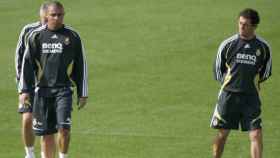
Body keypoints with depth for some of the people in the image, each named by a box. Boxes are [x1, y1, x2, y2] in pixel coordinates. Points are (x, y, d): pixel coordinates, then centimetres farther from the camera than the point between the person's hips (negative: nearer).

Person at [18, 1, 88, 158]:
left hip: (63, 89, -1)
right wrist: (24, 90, -2)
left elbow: (81, 66, 8)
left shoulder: (72, 36, 4)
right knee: (46, 133, 4)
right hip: (43, 89, 1)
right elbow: (27, 64, 6)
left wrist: (83, 93, 6)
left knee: (64, 128, -17)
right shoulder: (36, 36, 5)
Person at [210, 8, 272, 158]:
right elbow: (218, 69, 10)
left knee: (256, 135, -9)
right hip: (229, 95, 0)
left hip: (251, 96, 0)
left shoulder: (263, 47, 0)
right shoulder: (228, 44, -3)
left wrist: (251, 82, 10)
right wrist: (229, 83, 9)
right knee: (222, 133, 6)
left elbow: (266, 72, 16)